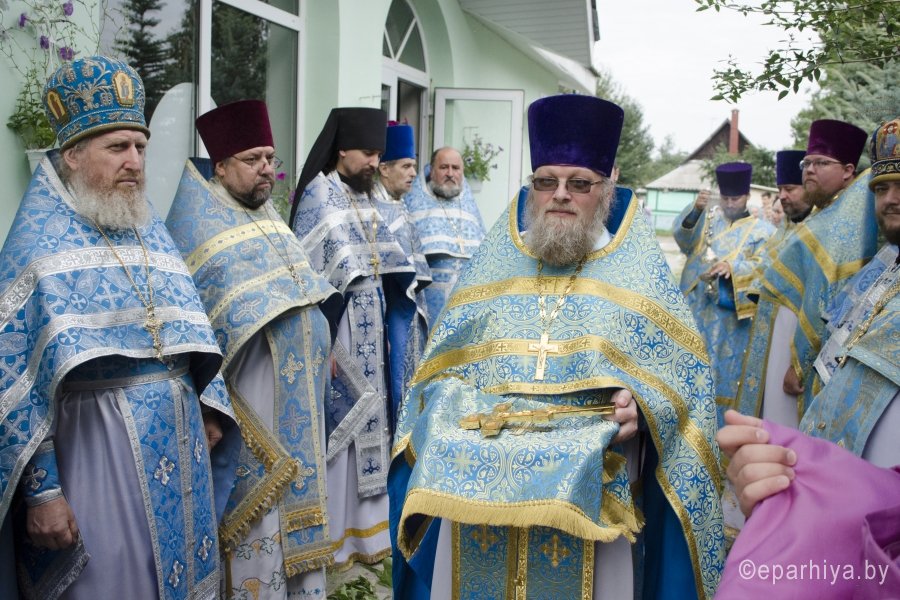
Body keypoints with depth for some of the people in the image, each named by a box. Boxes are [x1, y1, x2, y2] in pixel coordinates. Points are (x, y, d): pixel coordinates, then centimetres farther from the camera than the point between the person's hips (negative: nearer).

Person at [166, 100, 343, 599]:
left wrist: (320, 347, 18)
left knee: (298, 483, 14)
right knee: (261, 495, -4)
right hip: (256, 382, -7)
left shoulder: (268, 215, 16)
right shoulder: (199, 218, -7)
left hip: (300, 376, 8)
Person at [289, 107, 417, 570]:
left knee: (368, 420, 12)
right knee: (337, 422, -1)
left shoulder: (364, 196, 12)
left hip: (371, 323, 8)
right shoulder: (320, 195, -10)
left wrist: (395, 323, 12)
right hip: (338, 323, -8)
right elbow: (308, 273, -15)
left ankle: (364, 530, 25)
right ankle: (329, 537, 13)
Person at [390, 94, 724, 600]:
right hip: (479, 484, 3)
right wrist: (449, 404, -9)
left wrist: (642, 406, -20)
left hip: (589, 490, -2)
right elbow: (443, 365, 11)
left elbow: (682, 375, -2)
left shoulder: (640, 270, 2)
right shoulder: (494, 262, 9)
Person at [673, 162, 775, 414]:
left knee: (724, 362, 1)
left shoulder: (762, 229, 3)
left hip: (731, 312, -2)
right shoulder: (708, 217, 10)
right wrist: (695, 209, -23)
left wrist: (733, 267, -26)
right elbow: (681, 236, -6)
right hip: (696, 305, 3)